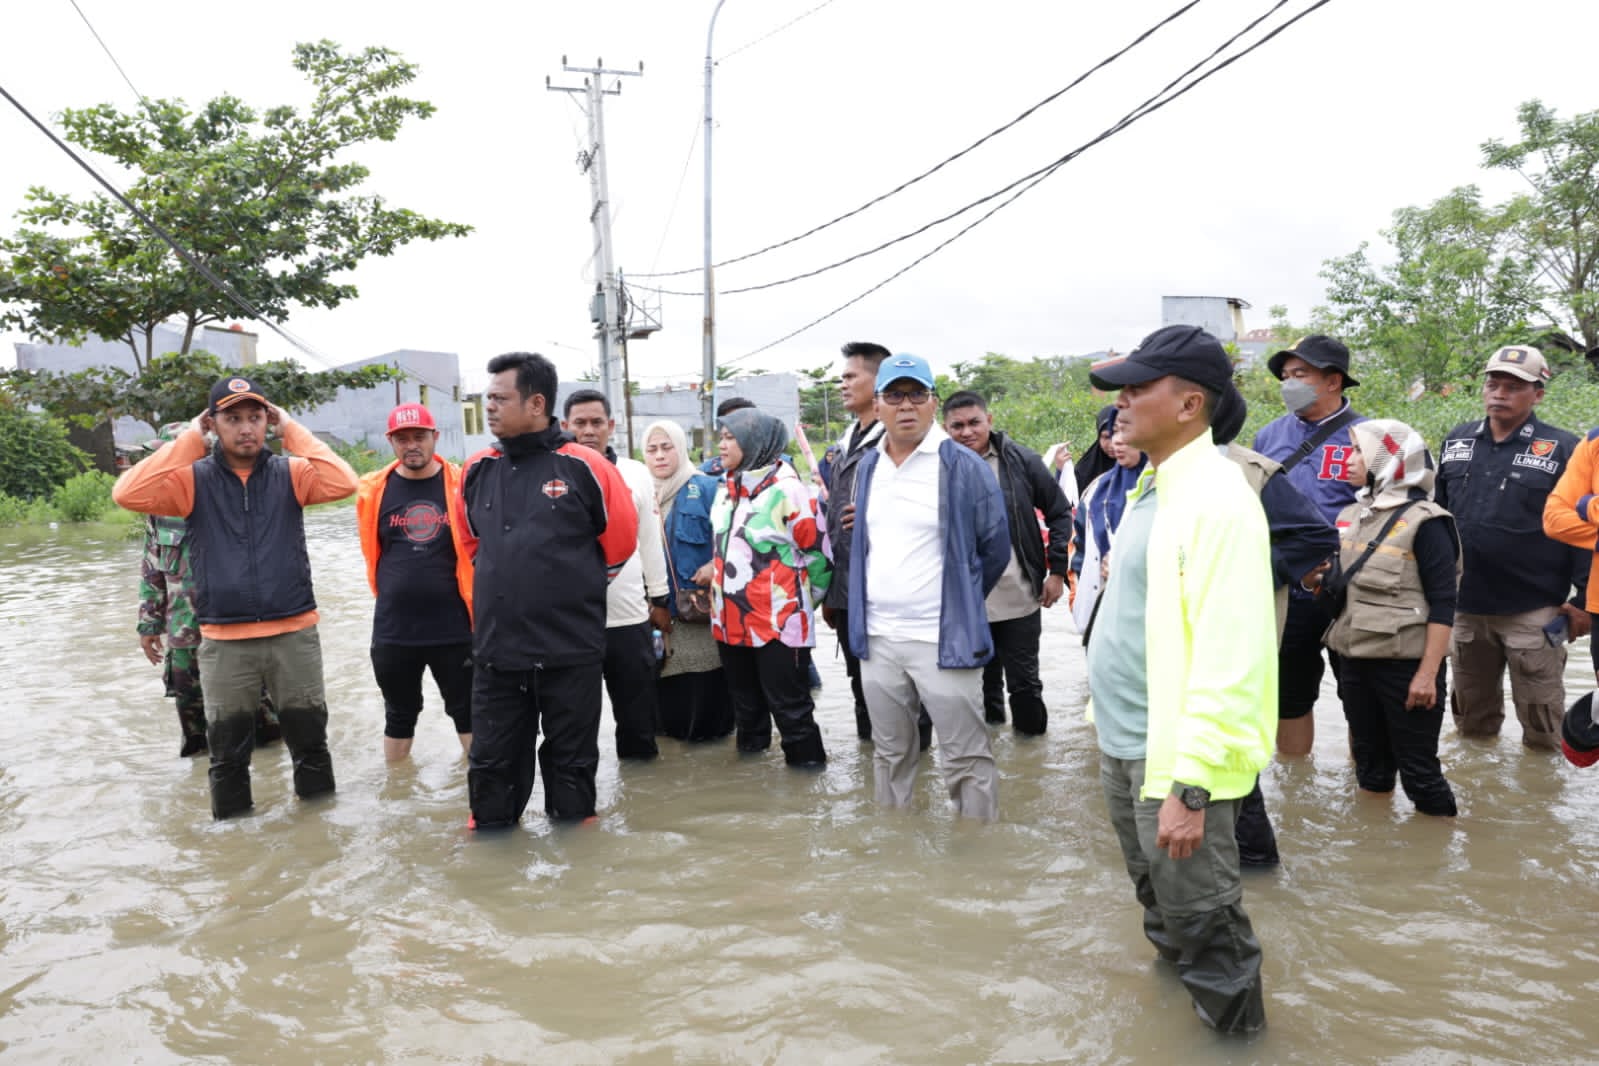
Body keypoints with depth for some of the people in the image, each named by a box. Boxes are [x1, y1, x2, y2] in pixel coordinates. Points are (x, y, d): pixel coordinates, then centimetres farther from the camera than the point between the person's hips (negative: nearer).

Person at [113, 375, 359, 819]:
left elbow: (342, 483, -17)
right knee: (227, 753, 13)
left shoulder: (289, 472, 1)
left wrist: (292, 430, -10)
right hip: (224, 642, 0)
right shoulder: (194, 479, 1)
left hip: (294, 634, 0)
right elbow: (129, 494, -15)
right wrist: (188, 438, -10)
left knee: (310, 740, 13)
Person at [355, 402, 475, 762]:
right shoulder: (374, 490, -1)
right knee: (399, 715, 18)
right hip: (392, 629, 2)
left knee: (467, 711, 11)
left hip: (454, 627, -2)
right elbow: (373, 554, 12)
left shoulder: (461, 485, -7)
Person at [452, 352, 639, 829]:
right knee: (491, 759, 13)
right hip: (495, 647, 3)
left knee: (572, 758, 12)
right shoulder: (477, 471, 3)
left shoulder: (583, 466, -9)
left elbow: (620, 537, 2)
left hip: (572, 648, -3)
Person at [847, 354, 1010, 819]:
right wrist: (865, 612, 14)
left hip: (943, 640, -6)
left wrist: (960, 606, 7)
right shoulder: (868, 467, 9)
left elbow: (995, 548, -2)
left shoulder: (964, 466, -9)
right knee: (890, 755, 19)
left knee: (965, 761, 1)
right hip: (876, 639, 6)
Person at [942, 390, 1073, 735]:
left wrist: (1057, 571, -1)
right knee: (982, 681, 15)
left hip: (1020, 599, -1)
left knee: (1024, 680, 8)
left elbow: (1060, 513, 3)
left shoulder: (1021, 461, -4)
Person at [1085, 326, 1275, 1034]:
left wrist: (1190, 785, -26)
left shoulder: (1216, 498, -20)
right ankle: (1179, 974, 45)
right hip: (1123, 743, 9)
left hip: (1176, 754, -9)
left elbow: (1229, 661, -25)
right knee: (1158, 893, 24)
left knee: (1201, 915, 6)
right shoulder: (1151, 484, 9)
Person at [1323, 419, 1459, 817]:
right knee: (1370, 767, 17)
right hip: (1355, 663, 7)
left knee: (1418, 769, 2)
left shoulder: (1423, 522, -11)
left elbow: (1443, 604, -14)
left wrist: (1428, 673, -17)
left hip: (1406, 665, -7)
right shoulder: (1351, 516, 10)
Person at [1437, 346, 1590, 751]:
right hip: (1464, 608, 4)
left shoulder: (1563, 449, -7)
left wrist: (1585, 600, -9)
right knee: (1472, 717, 18)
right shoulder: (1457, 441, 7)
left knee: (1541, 724, 9)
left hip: (1533, 613, -4)